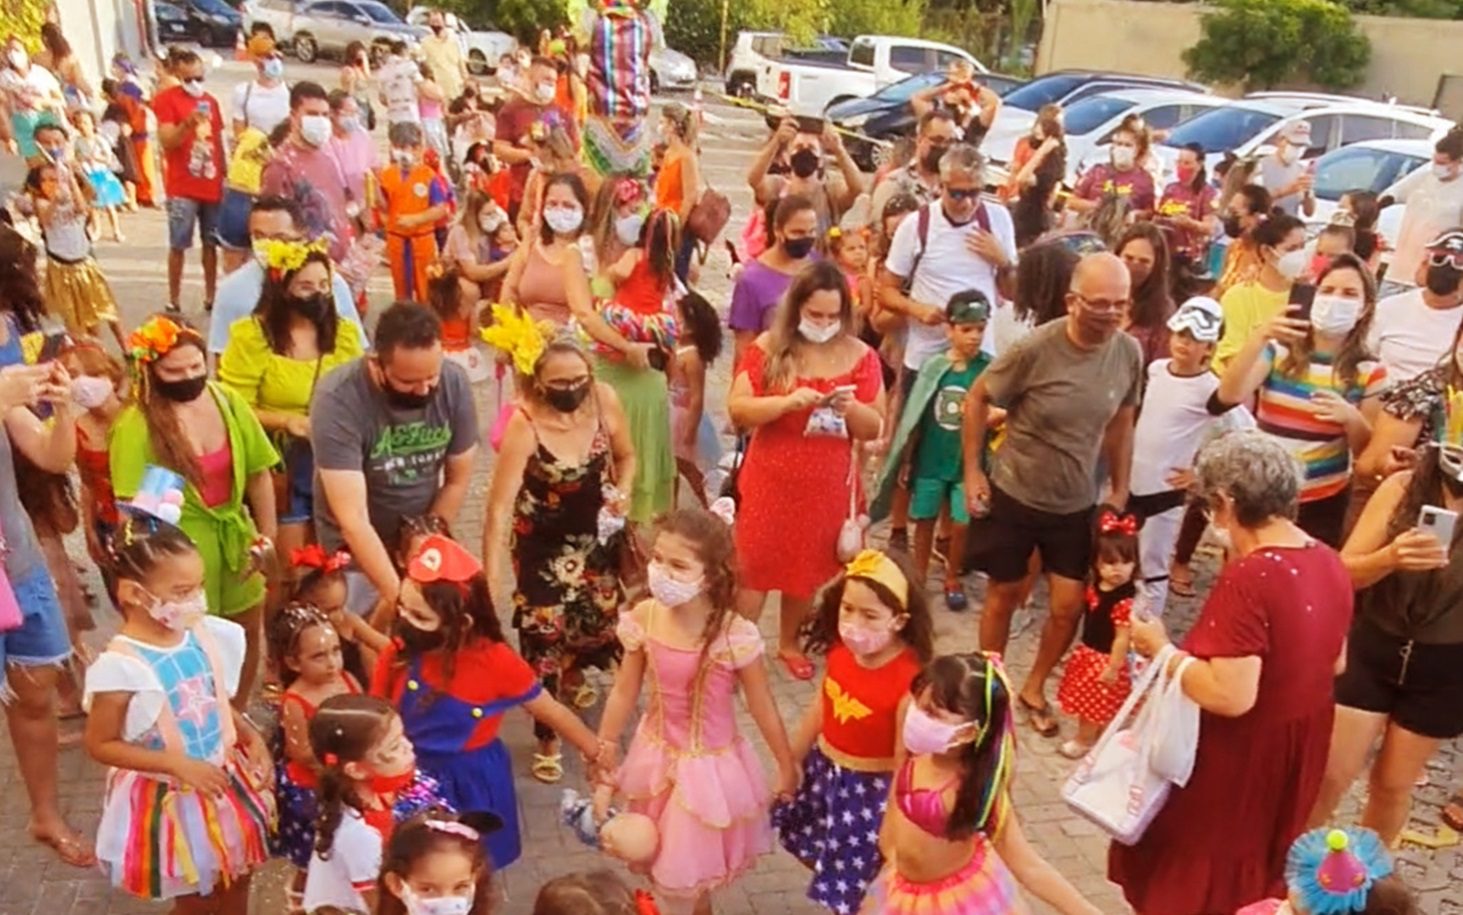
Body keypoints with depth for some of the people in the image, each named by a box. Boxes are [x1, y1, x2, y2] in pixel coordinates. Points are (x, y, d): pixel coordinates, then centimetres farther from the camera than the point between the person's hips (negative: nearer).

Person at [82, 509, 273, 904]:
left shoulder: (205, 635, -9)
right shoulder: (121, 666, -26)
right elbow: (101, 745, -18)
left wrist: (251, 737, -10)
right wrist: (178, 764, -25)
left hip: (225, 780, 5)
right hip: (171, 798, -5)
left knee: (237, 880, 24)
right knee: (195, 898, 16)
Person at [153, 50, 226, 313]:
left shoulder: (211, 101, 12)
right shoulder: (166, 99, -4)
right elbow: (167, 141, -13)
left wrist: (225, 178, 17)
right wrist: (188, 123, -30)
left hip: (212, 185, 5)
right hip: (182, 188, -5)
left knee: (211, 243, 10)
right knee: (178, 245, -1)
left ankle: (210, 297, 19)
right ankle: (173, 301, 7)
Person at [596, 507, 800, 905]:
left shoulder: (734, 635, -28)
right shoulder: (643, 620, -17)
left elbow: (763, 707, -14)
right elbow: (624, 694, -4)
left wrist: (787, 767, -3)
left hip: (709, 762, -3)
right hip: (658, 755, 4)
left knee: (698, 857, 16)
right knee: (657, 855, 22)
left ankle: (699, 902, 47)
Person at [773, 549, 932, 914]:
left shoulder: (908, 681, -31)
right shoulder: (840, 650, -13)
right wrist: (789, 762, 13)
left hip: (869, 789, -6)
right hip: (824, 772, 7)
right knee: (815, 854, 28)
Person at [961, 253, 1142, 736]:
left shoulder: (1129, 353, -10)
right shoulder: (1035, 349, -22)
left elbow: (1121, 422, 5)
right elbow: (977, 399, -10)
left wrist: (1120, 491, 8)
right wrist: (972, 472, -11)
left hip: (1076, 504, 3)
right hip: (1012, 495, -3)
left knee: (1069, 607, 4)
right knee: (1004, 595, 13)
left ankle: (1033, 689, 30)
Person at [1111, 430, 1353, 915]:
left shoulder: (1248, 579, -29)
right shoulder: (1329, 563, -2)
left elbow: (1231, 697, -31)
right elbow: (1334, 662, 11)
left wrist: (1163, 651, -19)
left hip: (1241, 755, -8)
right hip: (1299, 745, 8)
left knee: (1191, 868, 14)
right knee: (1255, 865, 27)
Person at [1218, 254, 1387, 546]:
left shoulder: (1369, 371, -1)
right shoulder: (1278, 350, -2)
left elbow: (1369, 453, -1)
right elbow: (1229, 395, -18)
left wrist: (1351, 419, -22)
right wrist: (1260, 338, -29)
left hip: (1323, 503, 0)